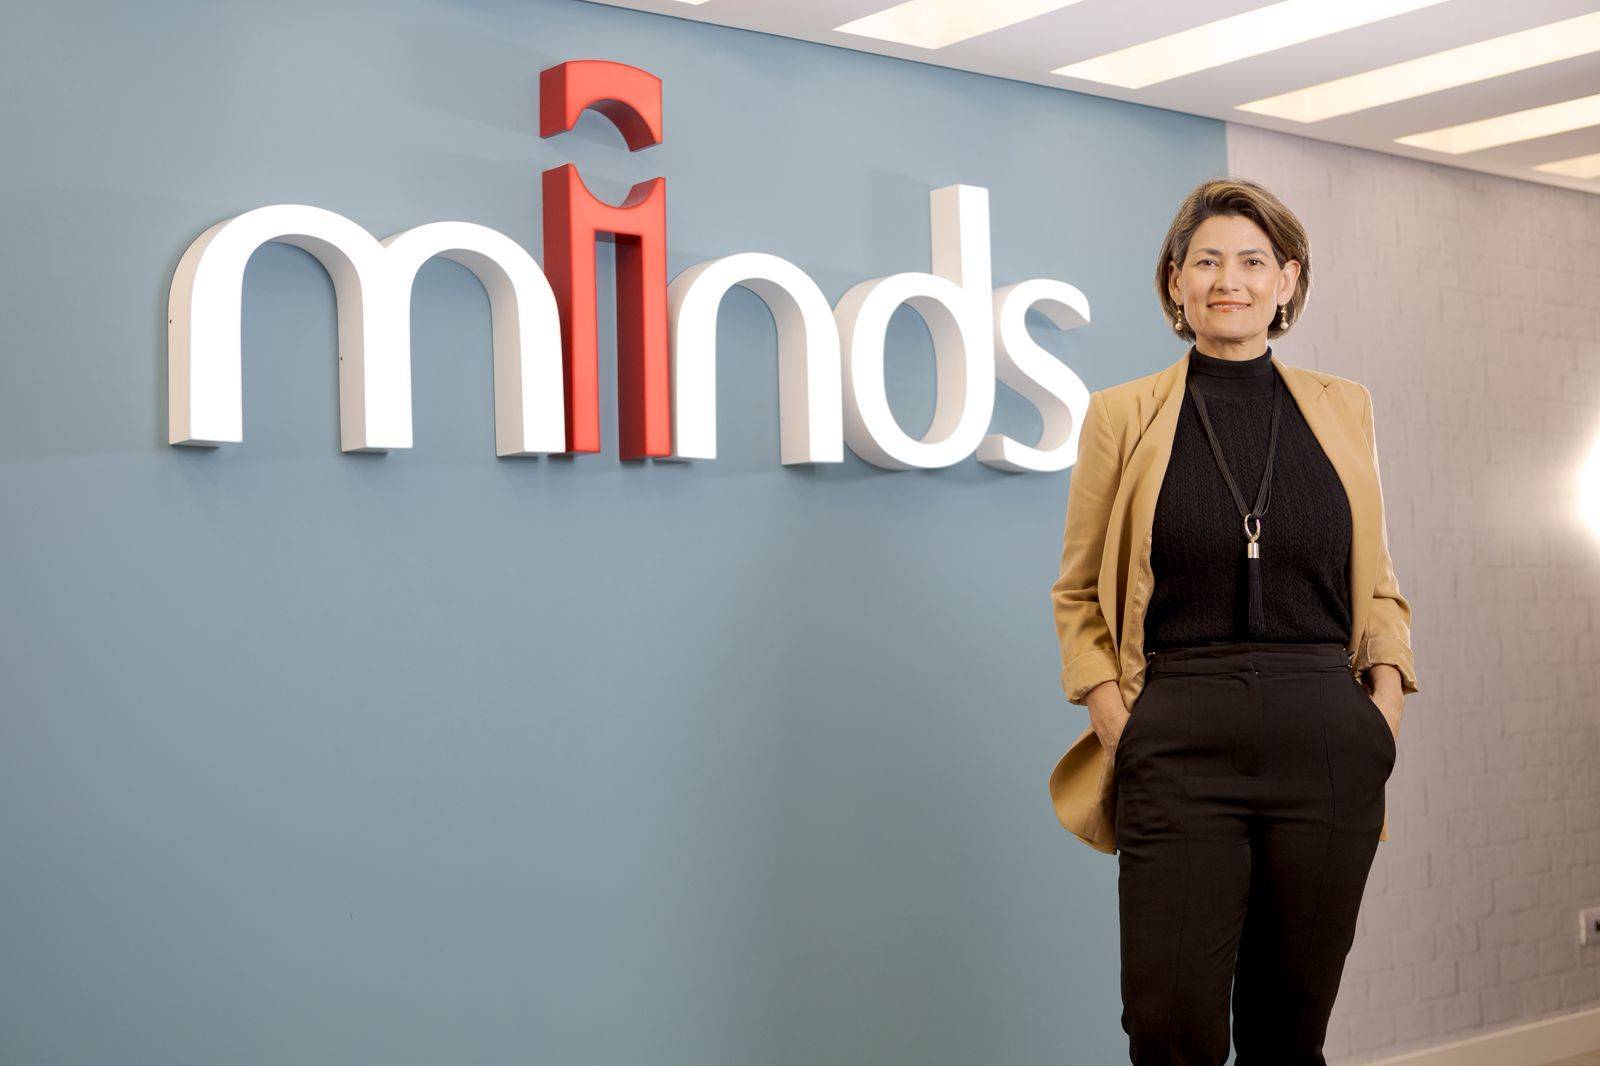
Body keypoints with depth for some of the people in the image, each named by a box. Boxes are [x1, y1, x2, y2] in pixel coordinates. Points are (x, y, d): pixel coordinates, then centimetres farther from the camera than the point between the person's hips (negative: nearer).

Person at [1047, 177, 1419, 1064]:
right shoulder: (1123, 415, 3)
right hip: (1181, 748, -2)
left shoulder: (1341, 409, 10)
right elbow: (1078, 594, 7)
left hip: (1326, 748, 2)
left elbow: (1375, 584, 17)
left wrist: (1387, 693, 1)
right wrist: (1117, 724, -5)